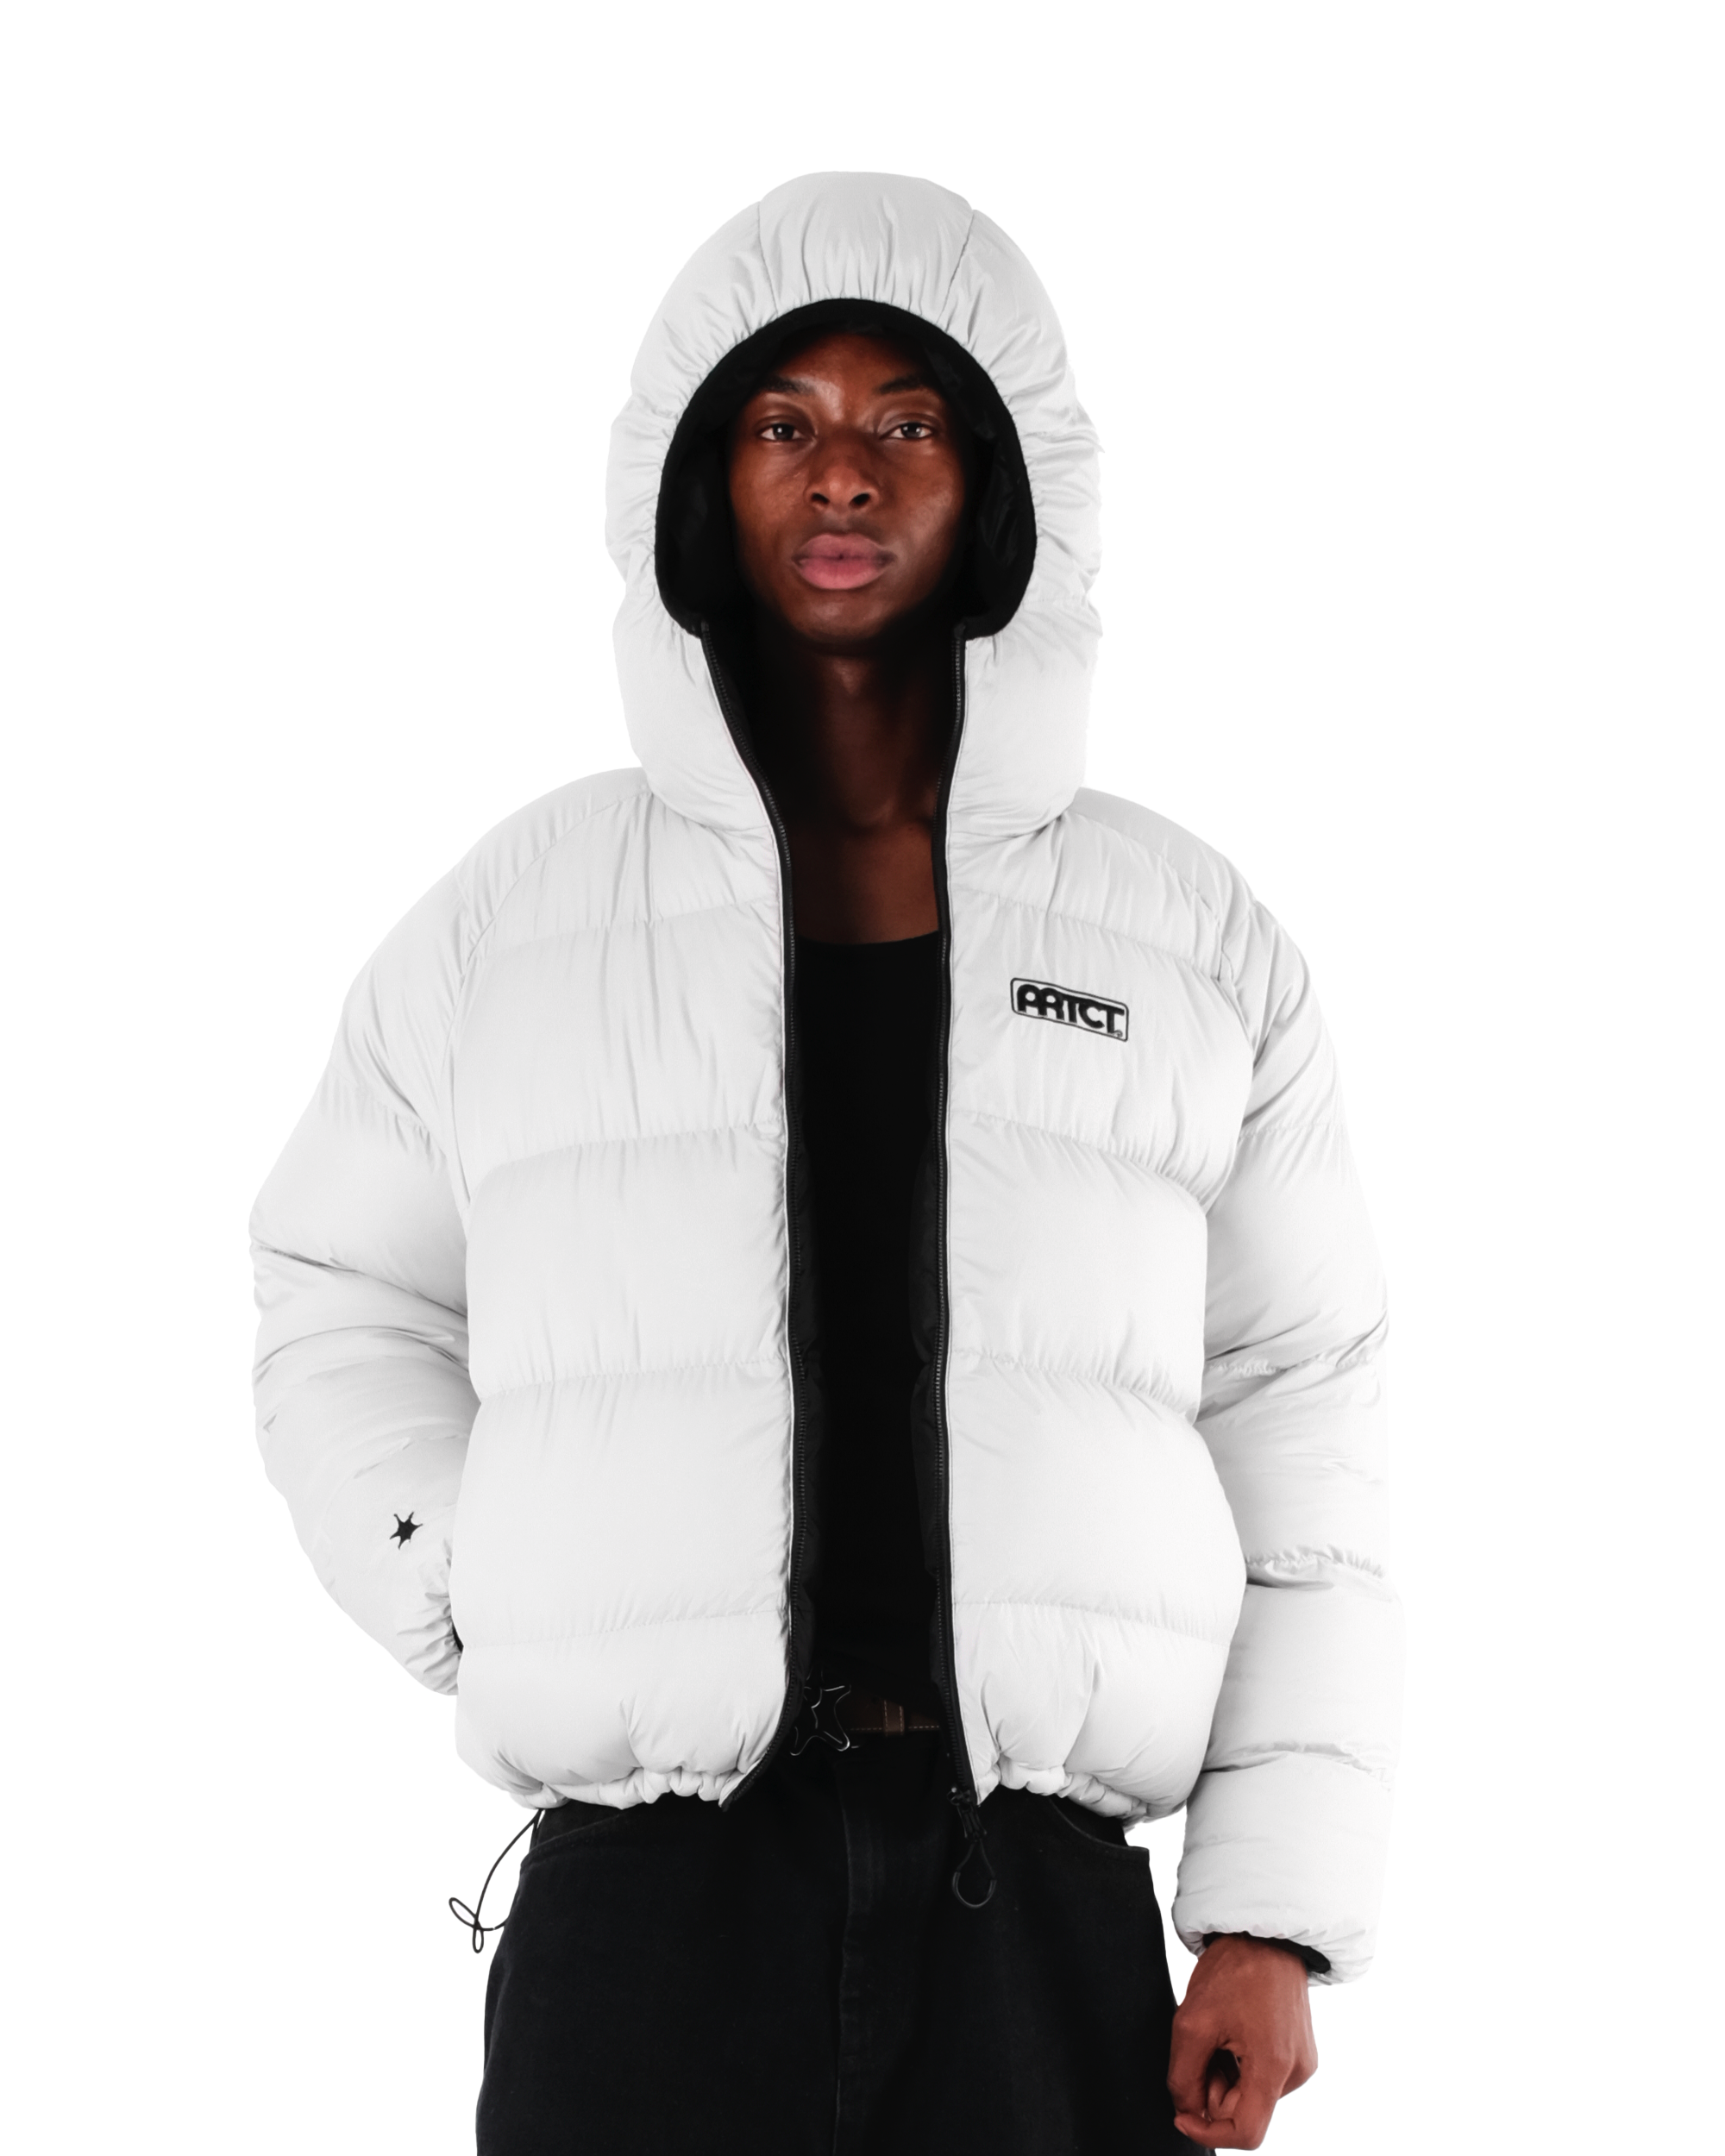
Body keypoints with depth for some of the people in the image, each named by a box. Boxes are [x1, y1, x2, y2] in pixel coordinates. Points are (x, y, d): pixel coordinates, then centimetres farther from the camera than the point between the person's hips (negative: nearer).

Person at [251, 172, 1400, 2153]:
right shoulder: (516, 917, 8)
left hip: (1043, 1917, 0)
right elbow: (347, 1304, 18)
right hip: (647, 1915, 0)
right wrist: (474, 1620, 2)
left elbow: (1297, 1448, 6)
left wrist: (1279, 1918, 0)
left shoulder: (1191, 937, 8)